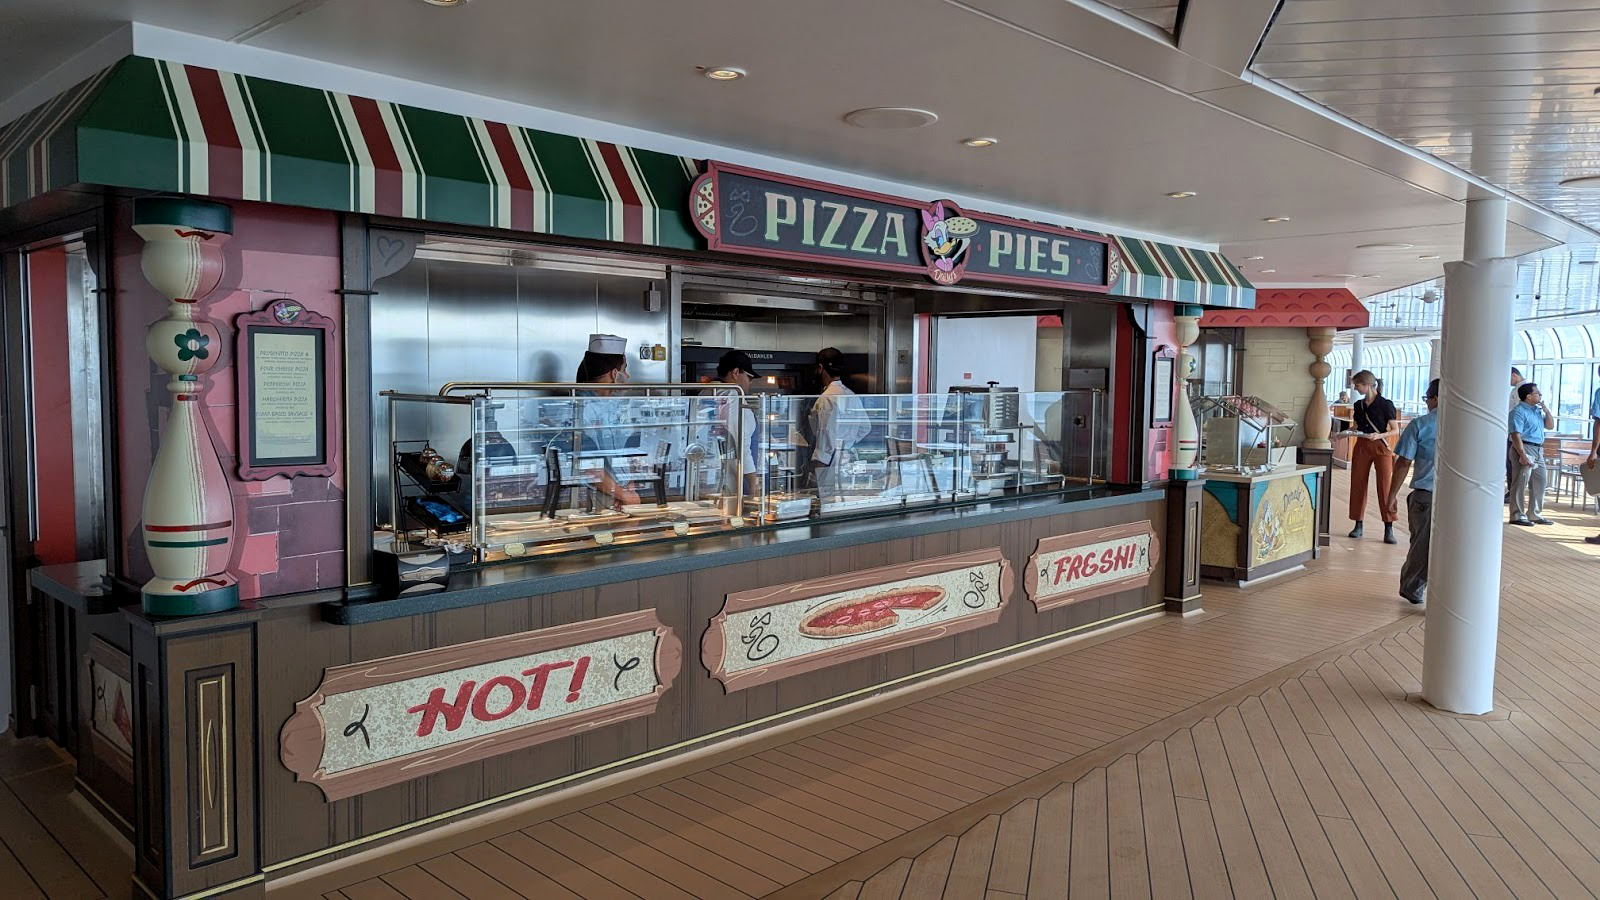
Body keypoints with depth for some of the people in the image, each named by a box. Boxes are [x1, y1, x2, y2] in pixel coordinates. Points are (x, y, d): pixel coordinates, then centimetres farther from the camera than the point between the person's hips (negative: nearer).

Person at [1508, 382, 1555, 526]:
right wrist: (1523, 456, -24)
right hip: (1525, 448, -9)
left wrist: (1546, 410, 8)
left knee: (1539, 483, 12)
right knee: (1520, 484, -8)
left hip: (1538, 449, 9)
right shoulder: (1519, 412, -12)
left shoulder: (1537, 410, 16)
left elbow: (1550, 425, 22)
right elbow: (1516, 435, -18)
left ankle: (1534, 514, 22)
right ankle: (1517, 516, -3)